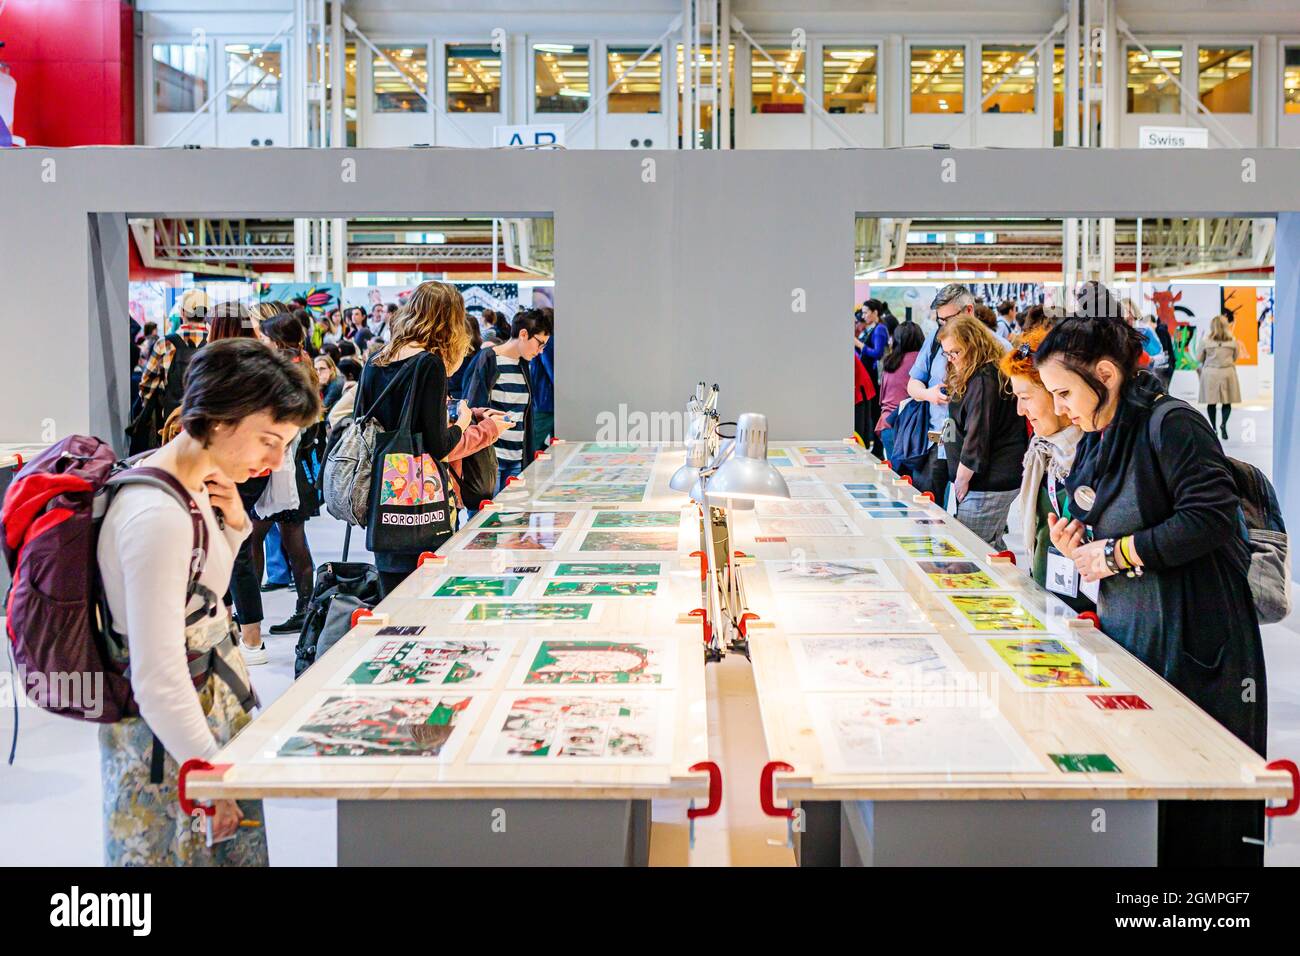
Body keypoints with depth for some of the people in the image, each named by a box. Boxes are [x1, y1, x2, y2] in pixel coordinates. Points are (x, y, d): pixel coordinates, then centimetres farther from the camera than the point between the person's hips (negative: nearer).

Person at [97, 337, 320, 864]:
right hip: (168, 733, -9)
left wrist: (233, 524, 0)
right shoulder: (157, 516, -28)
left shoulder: (195, 486, 1)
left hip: (213, 700, 9)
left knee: (238, 847, 19)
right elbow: (158, 680, -30)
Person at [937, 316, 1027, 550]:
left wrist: (961, 481, -12)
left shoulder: (983, 381, -18)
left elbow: (978, 436, -18)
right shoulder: (972, 378, 15)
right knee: (993, 546, 15)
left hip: (988, 484, -11)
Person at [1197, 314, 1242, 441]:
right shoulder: (1233, 341, -2)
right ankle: (1223, 423, -18)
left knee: (1211, 402, 7)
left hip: (1210, 372, 0)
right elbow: (1235, 357, 12)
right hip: (1227, 372, 1)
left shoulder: (1206, 341, -6)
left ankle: (1213, 427, 9)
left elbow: (1199, 359, 2)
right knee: (1227, 402, 5)